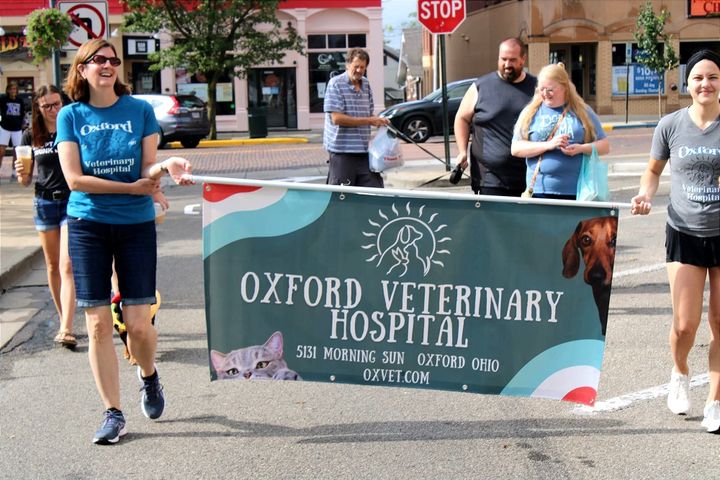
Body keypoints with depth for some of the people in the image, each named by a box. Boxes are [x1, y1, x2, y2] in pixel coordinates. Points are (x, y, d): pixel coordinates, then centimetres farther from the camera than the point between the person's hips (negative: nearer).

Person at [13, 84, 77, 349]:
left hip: (73, 201, -4)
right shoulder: (31, 136, 4)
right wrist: (22, 174, -13)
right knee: (53, 266, 12)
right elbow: (26, 180, 9)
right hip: (45, 203, 4)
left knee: (67, 266, -12)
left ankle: (66, 330, -16)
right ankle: (63, 321, 25)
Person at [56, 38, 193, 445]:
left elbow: (147, 170, -2)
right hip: (88, 226, 0)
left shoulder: (140, 110, 2)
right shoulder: (72, 115, 1)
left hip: (137, 225, 0)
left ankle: (149, 375, 31)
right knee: (99, 325, -1)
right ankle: (114, 414, 11)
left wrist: (166, 167, -25)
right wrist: (132, 187, -12)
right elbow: (74, 179, -6)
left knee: (138, 323, -3)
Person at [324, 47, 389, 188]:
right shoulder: (336, 84, -7)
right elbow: (336, 118, -16)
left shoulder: (366, 84, 14)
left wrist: (378, 121, -2)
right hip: (342, 150, -6)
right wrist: (369, 121, -16)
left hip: (364, 150, 6)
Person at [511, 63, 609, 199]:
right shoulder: (530, 113, 9)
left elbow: (605, 145, 9)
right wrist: (548, 144, -12)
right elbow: (516, 148, 0)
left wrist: (581, 148, -11)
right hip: (539, 192, 0)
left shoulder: (582, 112, 9)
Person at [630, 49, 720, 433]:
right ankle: (680, 373, 32)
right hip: (685, 234, 0)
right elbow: (654, 170, 11)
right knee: (685, 324, -2)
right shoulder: (671, 125, -2)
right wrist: (645, 195, -8)